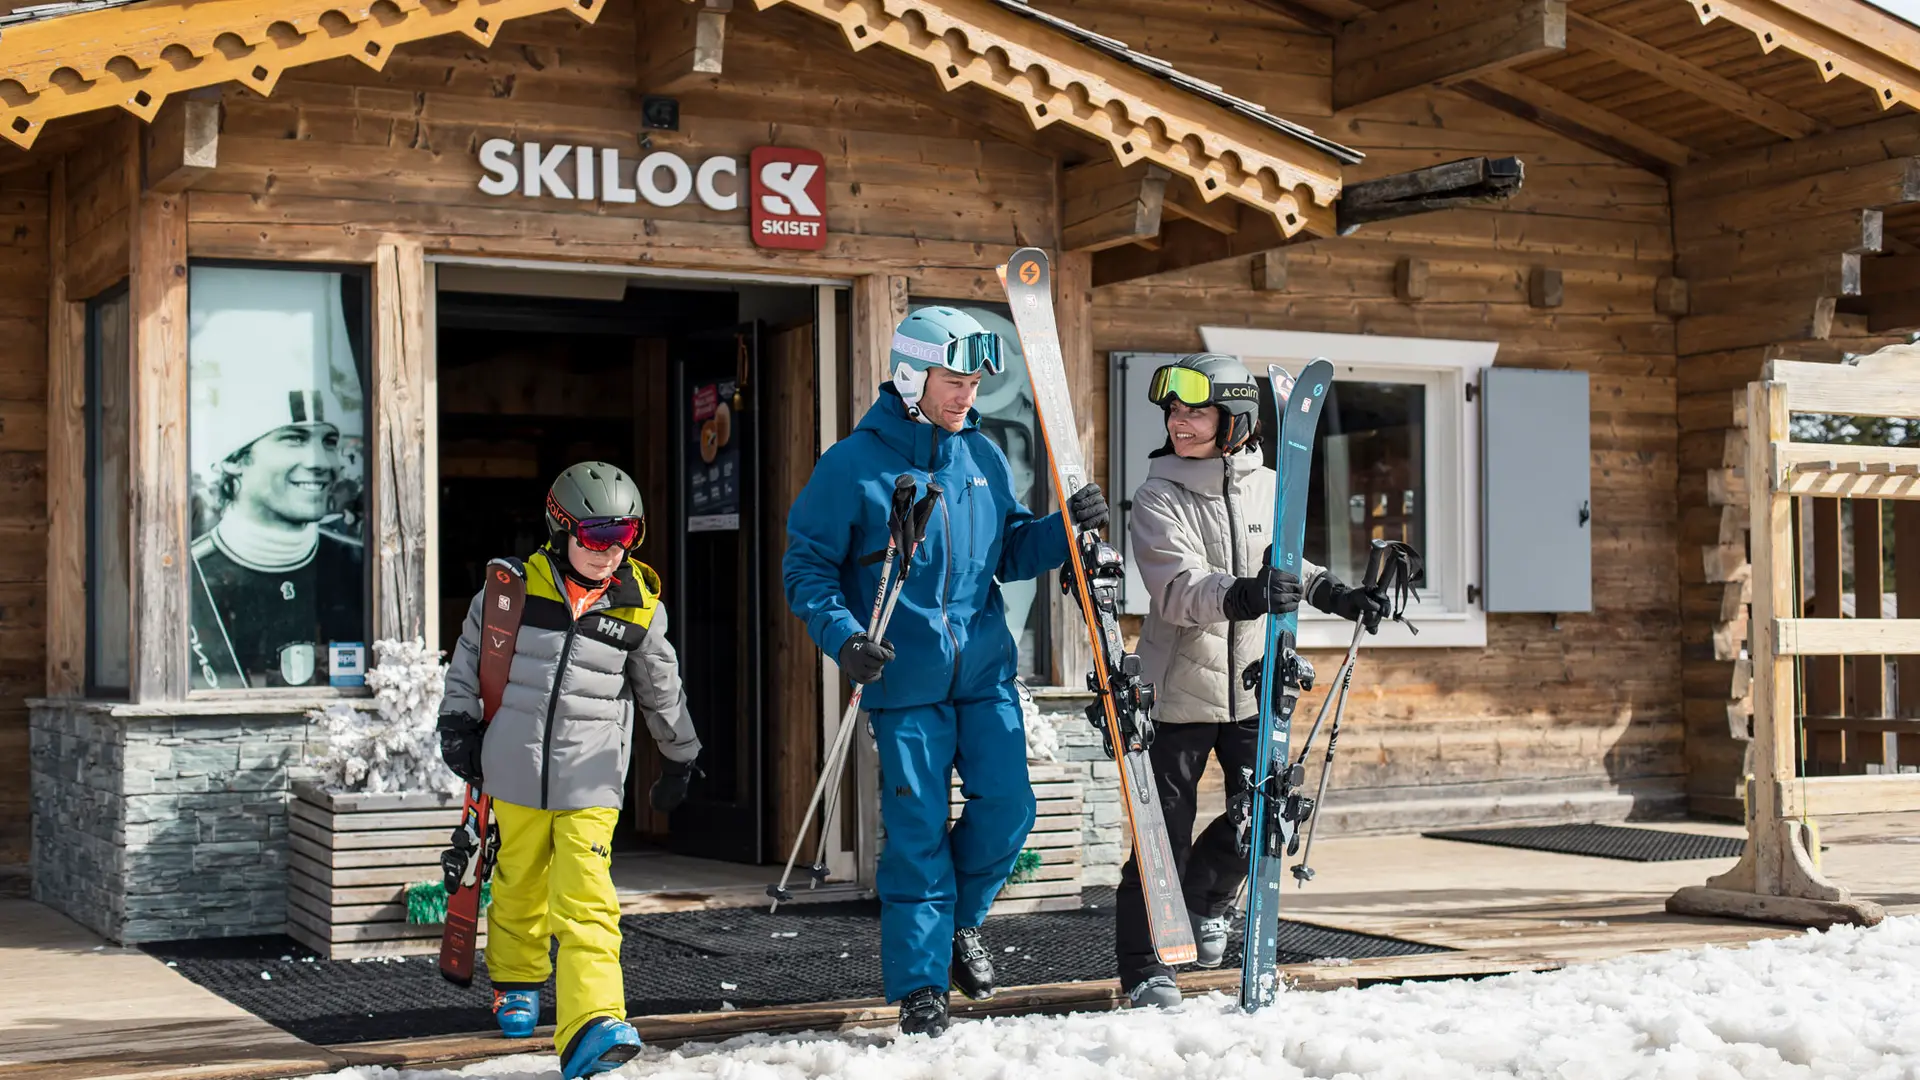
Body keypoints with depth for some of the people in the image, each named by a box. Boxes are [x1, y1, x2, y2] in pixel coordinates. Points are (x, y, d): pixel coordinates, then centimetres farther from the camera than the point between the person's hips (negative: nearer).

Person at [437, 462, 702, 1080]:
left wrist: (680, 757, 22)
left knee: (586, 898, -12)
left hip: (591, 779, -1)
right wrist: (458, 724, 9)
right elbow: (469, 654, 11)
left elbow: (662, 691, 14)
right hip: (516, 768, 1)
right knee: (519, 884, 17)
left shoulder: (639, 608, 0)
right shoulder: (515, 587, -3)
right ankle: (516, 983, 42)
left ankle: (592, 1022, -21)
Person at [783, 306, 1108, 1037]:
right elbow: (807, 565, -4)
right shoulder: (853, 466, -7)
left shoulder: (983, 458, 9)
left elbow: (1008, 552, 16)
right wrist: (842, 637, -18)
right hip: (904, 682, -4)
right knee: (918, 833, -1)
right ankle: (920, 987, 11)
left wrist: (1064, 529, -1)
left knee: (1007, 808, 0)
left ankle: (959, 920, 28)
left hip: (985, 673, 4)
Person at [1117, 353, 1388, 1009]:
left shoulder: (1266, 488, 4)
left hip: (1255, 685, 4)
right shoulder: (1159, 500, -10)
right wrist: (1243, 596, -42)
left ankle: (1205, 897, 38)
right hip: (1180, 689, -4)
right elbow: (1179, 587, -25)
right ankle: (1142, 968, 10)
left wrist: (1332, 593, 11)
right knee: (1165, 834, -2)